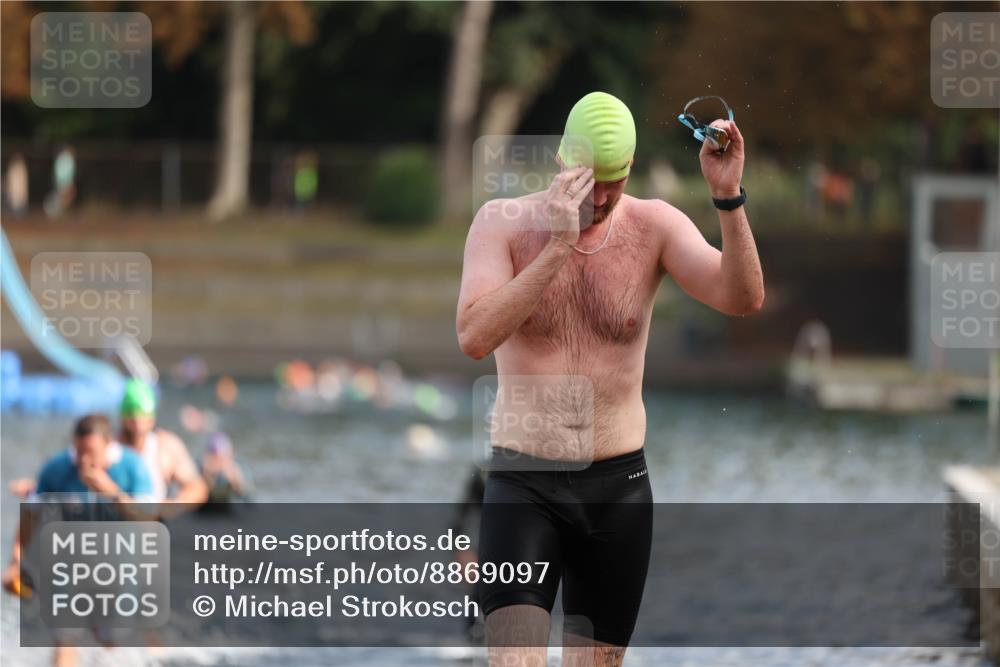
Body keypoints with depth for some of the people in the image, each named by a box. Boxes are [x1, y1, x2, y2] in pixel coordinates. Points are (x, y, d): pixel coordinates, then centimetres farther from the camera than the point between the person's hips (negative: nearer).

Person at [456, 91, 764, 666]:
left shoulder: (654, 226, -1)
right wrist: (558, 245, -27)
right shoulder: (505, 224, -5)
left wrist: (729, 198, -30)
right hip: (523, 485, -2)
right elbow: (475, 337, -21)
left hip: (618, 488, 2)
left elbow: (743, 298, -16)